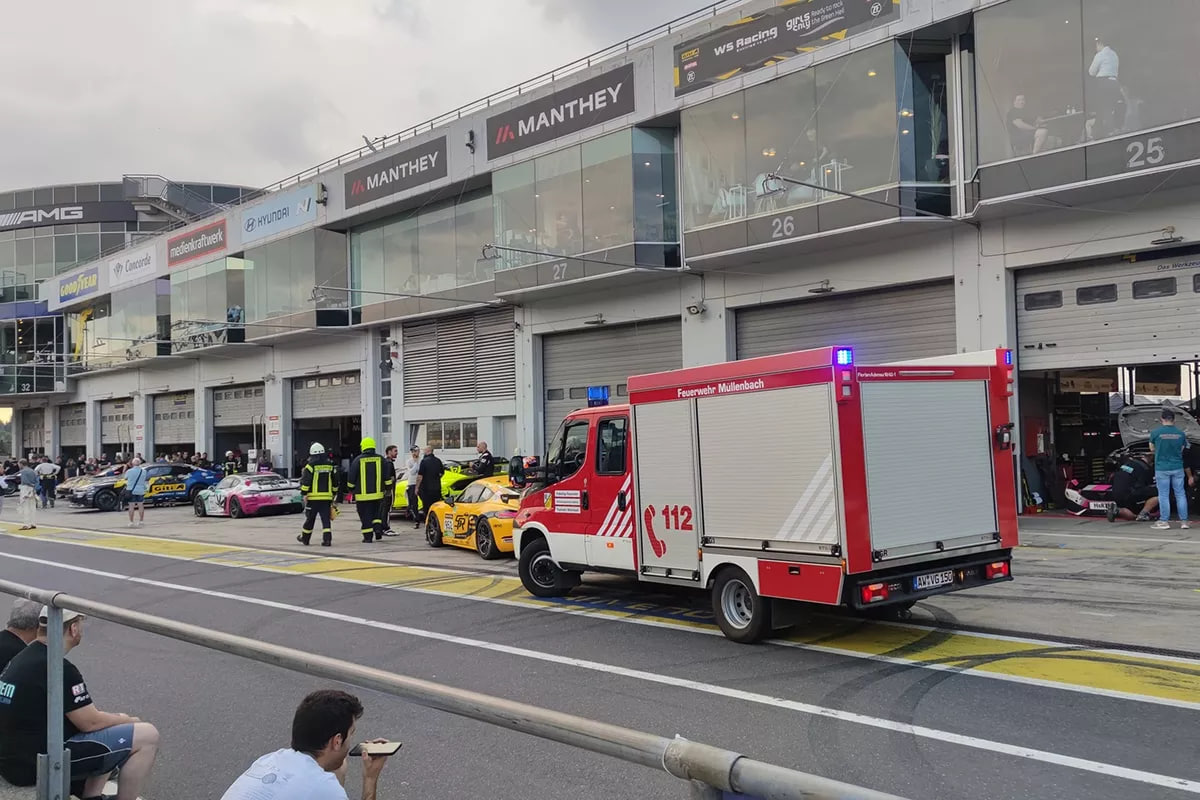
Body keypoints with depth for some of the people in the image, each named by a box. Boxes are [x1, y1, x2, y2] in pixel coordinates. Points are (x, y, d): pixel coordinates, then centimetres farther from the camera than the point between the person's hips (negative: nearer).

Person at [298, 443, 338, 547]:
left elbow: (305, 481, -12)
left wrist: (304, 493, -7)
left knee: (310, 519, 9)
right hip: (327, 497, 3)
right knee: (326, 519, 1)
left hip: (313, 497, -3)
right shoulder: (329, 466, 9)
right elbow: (335, 482, 15)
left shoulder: (310, 466, -6)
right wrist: (334, 494, 24)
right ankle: (327, 539, -9)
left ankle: (305, 538, 25)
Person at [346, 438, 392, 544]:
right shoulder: (380, 459, 2)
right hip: (378, 493, 3)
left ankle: (368, 536, 2)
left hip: (362, 494, -3)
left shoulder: (358, 460, -6)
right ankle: (378, 527, -1)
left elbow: (351, 478, -2)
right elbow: (387, 476, 4)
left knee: (365, 515, 2)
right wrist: (387, 487, 17)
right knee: (377, 512, 19)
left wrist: (350, 489, 12)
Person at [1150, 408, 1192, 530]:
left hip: (1162, 468, -3)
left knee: (1163, 495, 3)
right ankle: (1184, 521, 11)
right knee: (1180, 494, 9)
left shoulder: (1155, 432, -8)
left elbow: (1152, 448, 5)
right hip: (1177, 468, 3)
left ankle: (1164, 521, 5)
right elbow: (1182, 450, 7)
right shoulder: (1180, 433, 0)